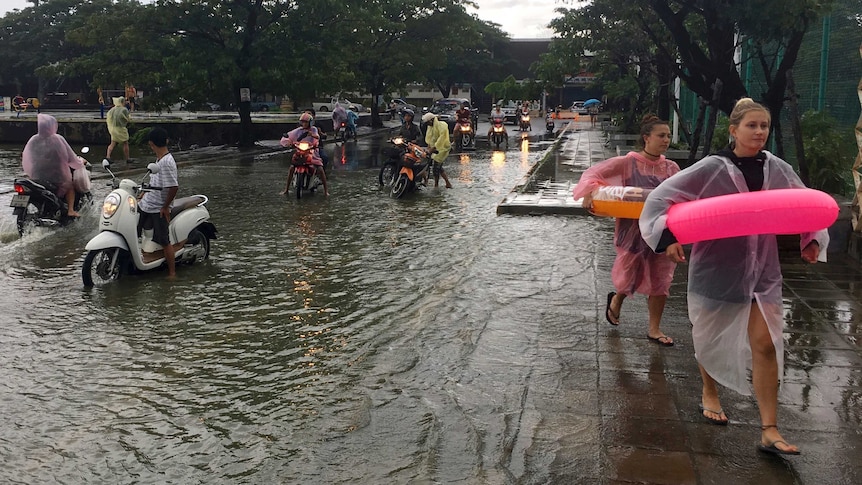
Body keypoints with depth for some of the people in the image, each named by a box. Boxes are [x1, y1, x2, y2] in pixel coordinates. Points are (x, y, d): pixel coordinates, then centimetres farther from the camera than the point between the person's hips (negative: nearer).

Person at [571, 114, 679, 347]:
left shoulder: (671, 168, 5)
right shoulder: (628, 162, -7)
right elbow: (595, 172, -9)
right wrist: (591, 190, -28)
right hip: (632, 229, -4)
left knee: (660, 279, 7)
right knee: (631, 277, 8)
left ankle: (654, 329, 21)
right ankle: (616, 300, 44)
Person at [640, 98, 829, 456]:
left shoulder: (778, 170, -1)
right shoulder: (712, 169, -11)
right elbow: (660, 198, -12)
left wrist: (813, 240, -3)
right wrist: (668, 237, -24)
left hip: (762, 269, 3)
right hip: (716, 268, -2)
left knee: (766, 345, -3)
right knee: (709, 338, 15)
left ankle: (770, 431, 4)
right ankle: (709, 393, 44)